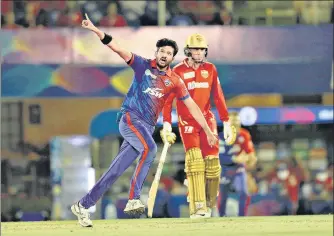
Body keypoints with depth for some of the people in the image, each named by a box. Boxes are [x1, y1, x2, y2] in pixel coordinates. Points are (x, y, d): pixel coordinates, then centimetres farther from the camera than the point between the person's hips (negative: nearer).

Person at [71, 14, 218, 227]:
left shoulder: (174, 81, 8)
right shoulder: (143, 65, 1)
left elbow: (192, 106, 10)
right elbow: (118, 48, -9)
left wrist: (208, 131, 7)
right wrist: (95, 30, -22)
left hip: (147, 127, 4)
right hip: (130, 118, -4)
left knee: (116, 170, 0)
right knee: (150, 149, -32)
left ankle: (83, 205, 7)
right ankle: (134, 199, -34)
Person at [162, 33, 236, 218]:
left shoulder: (210, 69, 6)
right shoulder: (178, 71, -3)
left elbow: (218, 97, 7)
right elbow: (168, 99, -5)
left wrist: (226, 123, 3)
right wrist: (167, 123, -16)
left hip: (207, 119, 3)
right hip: (187, 121, -3)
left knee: (212, 161, -4)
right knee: (194, 159, -18)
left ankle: (209, 203, 14)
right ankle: (197, 207, -20)